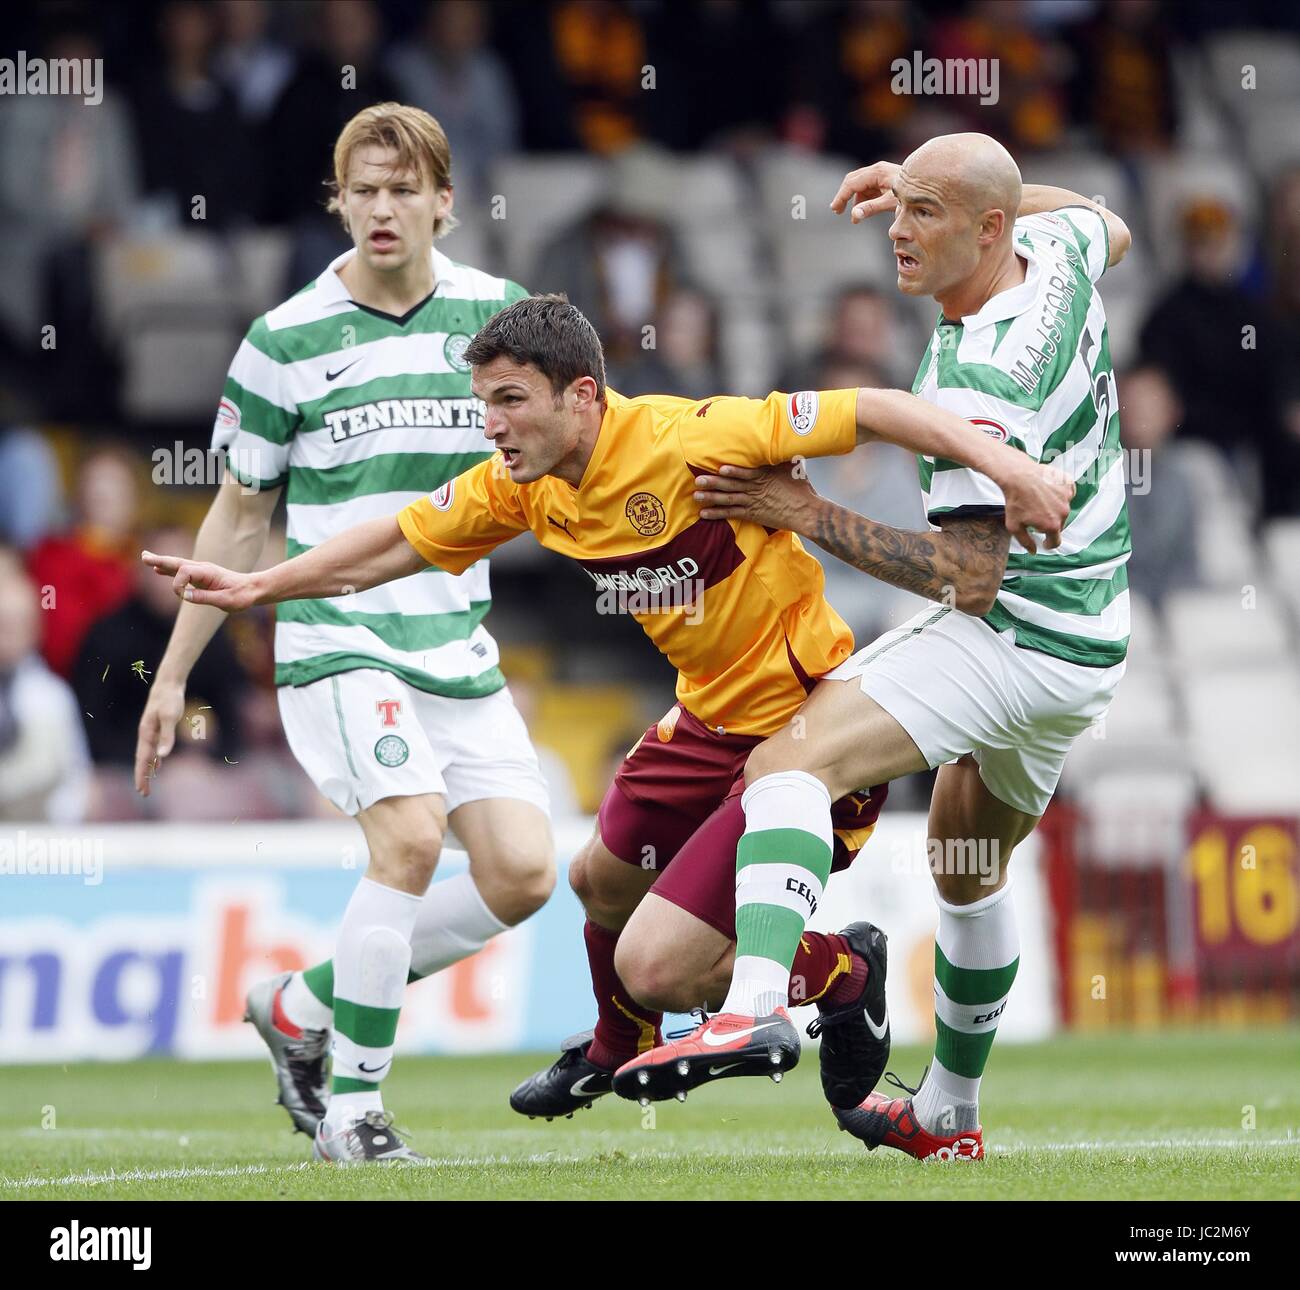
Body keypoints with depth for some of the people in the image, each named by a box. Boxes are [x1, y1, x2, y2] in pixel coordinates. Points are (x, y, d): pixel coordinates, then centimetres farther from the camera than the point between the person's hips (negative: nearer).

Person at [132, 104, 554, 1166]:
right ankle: (353, 1107, -14)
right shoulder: (287, 341, -2)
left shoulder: (498, 312, 3)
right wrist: (174, 673, 7)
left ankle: (304, 1007, 12)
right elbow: (241, 518, 7)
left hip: (459, 647, 4)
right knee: (411, 835, -25)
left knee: (522, 873, -7)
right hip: (336, 640, -4)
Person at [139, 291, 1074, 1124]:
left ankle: (845, 973, 13)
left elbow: (867, 411, -25)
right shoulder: (524, 485, -2)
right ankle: (618, 1055, 57)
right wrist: (258, 587, 11)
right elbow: (400, 542, 12)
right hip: (713, 719, 9)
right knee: (601, 879, 27)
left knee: (654, 967, -13)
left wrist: (1005, 466, -33)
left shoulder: (688, 440, -26)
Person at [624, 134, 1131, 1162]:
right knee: (970, 867, 27)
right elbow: (1110, 227, 28)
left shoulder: (975, 383, -24)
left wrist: (808, 515, -20)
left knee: (793, 762, -25)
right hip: (1089, 648, 10)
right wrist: (922, 180, 22)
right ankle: (949, 1116, 40)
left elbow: (972, 576, -24)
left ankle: (756, 1002, -49)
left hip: (1009, 640, -10)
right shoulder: (1057, 255, 0)